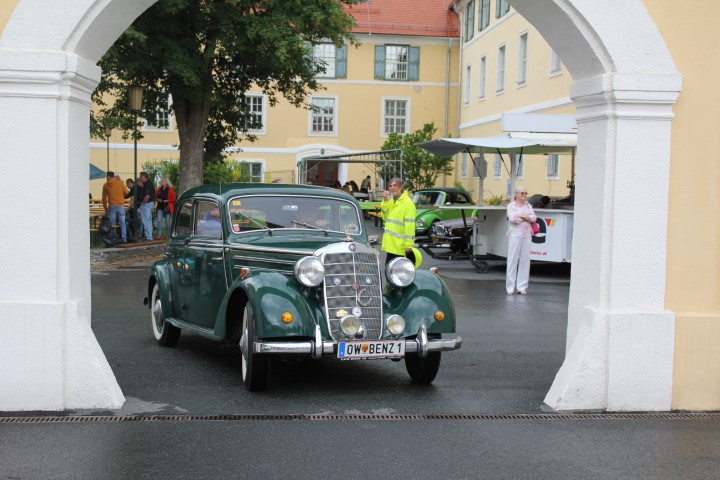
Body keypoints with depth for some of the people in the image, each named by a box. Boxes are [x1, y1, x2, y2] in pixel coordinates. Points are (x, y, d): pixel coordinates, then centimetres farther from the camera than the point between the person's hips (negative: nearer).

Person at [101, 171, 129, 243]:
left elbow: (104, 198, 11)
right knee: (122, 223, 2)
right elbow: (126, 192, 2)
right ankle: (124, 239, -2)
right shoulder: (120, 182, 2)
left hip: (111, 206, 1)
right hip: (121, 205, -1)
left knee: (112, 224, 4)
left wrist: (105, 209, 20)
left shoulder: (106, 185, 6)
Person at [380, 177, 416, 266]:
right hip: (390, 243, 8)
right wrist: (385, 201, -2)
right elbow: (384, 217, 10)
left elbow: (409, 224, -17)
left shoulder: (407, 202, -13)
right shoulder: (391, 201, 14)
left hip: (401, 245, -8)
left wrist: (408, 244, -22)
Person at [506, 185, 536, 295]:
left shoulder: (528, 206, 14)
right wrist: (527, 218, -3)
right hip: (515, 235, -4)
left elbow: (534, 218, 1)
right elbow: (512, 218, -13)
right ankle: (510, 287, -2)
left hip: (526, 235, 4)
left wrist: (521, 216, -11)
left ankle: (522, 287, 5)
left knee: (525, 260, 1)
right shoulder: (511, 206, 3)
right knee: (513, 259, -5)